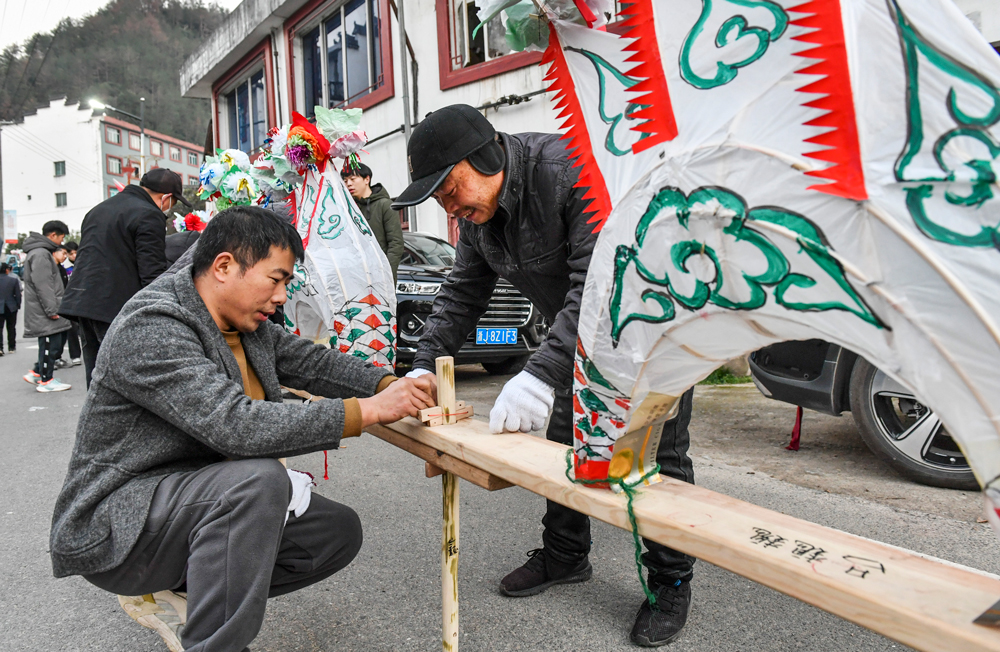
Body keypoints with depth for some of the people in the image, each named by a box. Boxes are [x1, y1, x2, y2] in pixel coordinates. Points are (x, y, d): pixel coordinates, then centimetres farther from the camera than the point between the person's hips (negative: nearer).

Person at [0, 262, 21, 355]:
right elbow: (18, 294, -6)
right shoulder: (14, 279, -8)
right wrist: (18, 304, 5)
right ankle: (11, 347, 17)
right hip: (11, 307, 0)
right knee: (11, 328, 11)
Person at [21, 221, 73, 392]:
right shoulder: (41, 254, -16)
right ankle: (46, 380, 6)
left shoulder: (45, 252, 18)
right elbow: (43, 286, -21)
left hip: (47, 312, 10)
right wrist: (52, 310, -20)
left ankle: (37, 373, 21)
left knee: (58, 341, 13)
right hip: (44, 313, -10)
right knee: (50, 344, -3)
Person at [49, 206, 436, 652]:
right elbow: (235, 425, -34)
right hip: (114, 527, -9)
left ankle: (174, 590, 10)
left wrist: (390, 384, -8)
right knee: (259, 478, -34)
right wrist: (367, 411, -33)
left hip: (203, 504, 9)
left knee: (340, 531, 0)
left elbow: (311, 362, 10)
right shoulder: (150, 328, -24)